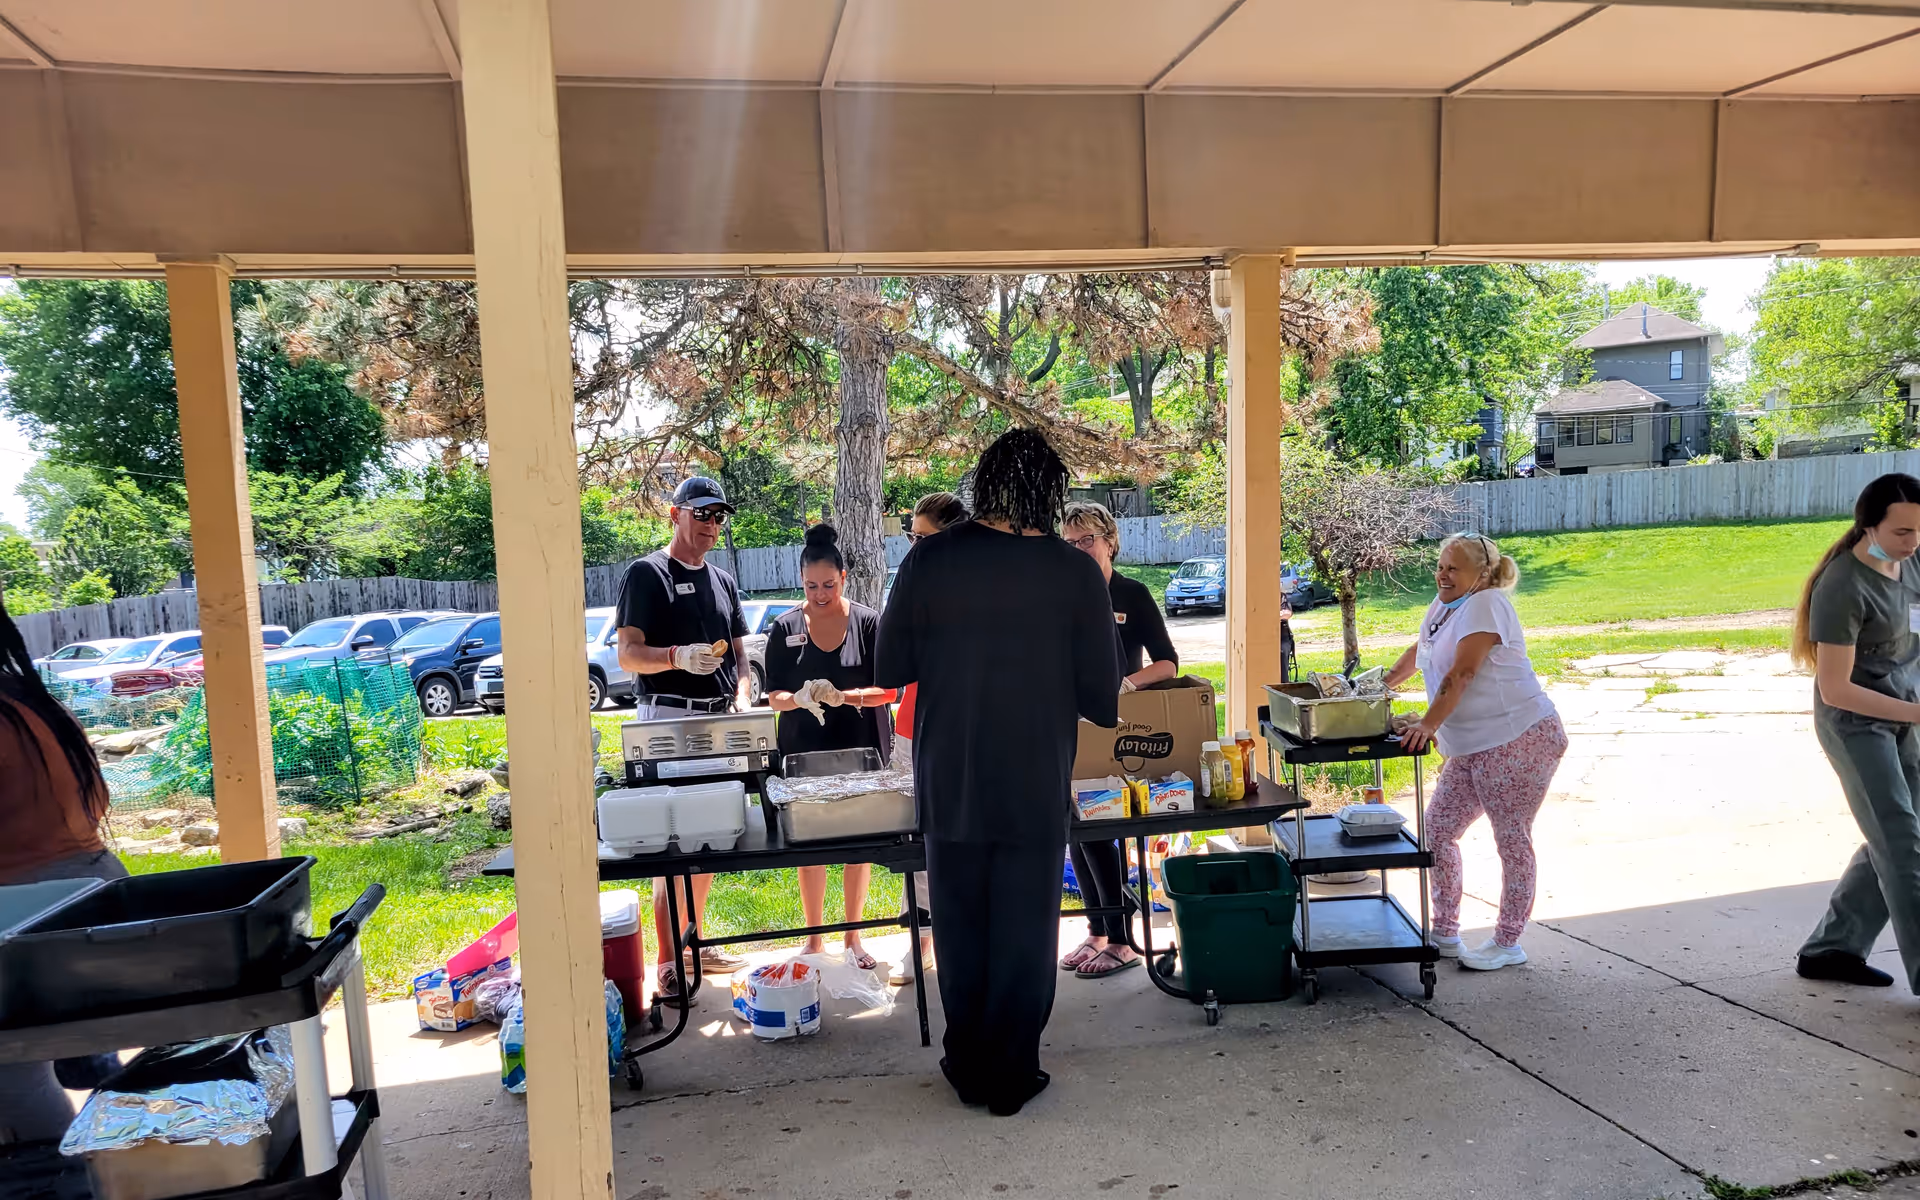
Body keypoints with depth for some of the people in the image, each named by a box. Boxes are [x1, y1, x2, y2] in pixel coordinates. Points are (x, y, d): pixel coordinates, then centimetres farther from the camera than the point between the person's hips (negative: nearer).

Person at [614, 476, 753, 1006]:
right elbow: (629, 654, -9)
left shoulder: (724, 581, 18)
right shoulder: (646, 574, -2)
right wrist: (677, 656, -27)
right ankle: (667, 964, -5)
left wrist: (741, 699, 3)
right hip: (667, 717, -7)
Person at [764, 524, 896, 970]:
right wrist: (800, 698, -22)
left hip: (860, 751, 0)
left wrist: (842, 696, -23)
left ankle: (853, 936, 23)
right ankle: (815, 938, 22)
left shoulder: (869, 623, -4)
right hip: (803, 753, 1)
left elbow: (886, 690, -6)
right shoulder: (785, 629, 0)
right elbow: (774, 696, 1)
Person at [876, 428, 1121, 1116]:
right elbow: (1103, 702, -6)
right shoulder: (1075, 574, -10)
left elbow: (889, 671, -2)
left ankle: (968, 1070, 29)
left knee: (960, 932, 17)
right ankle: (1011, 1077, 23)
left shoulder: (929, 561, -9)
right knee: (1024, 935, 13)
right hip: (1036, 793, -1)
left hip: (949, 788, 1)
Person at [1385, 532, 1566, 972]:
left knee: (1512, 839, 0)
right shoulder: (1442, 606, 15)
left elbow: (1462, 673, -23)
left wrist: (1428, 724, -29)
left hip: (1519, 739, -10)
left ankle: (1508, 943, 11)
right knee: (1438, 829, 8)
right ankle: (1445, 934, 19)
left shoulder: (1485, 604, -13)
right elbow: (1417, 652, 33)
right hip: (1470, 749, 10)